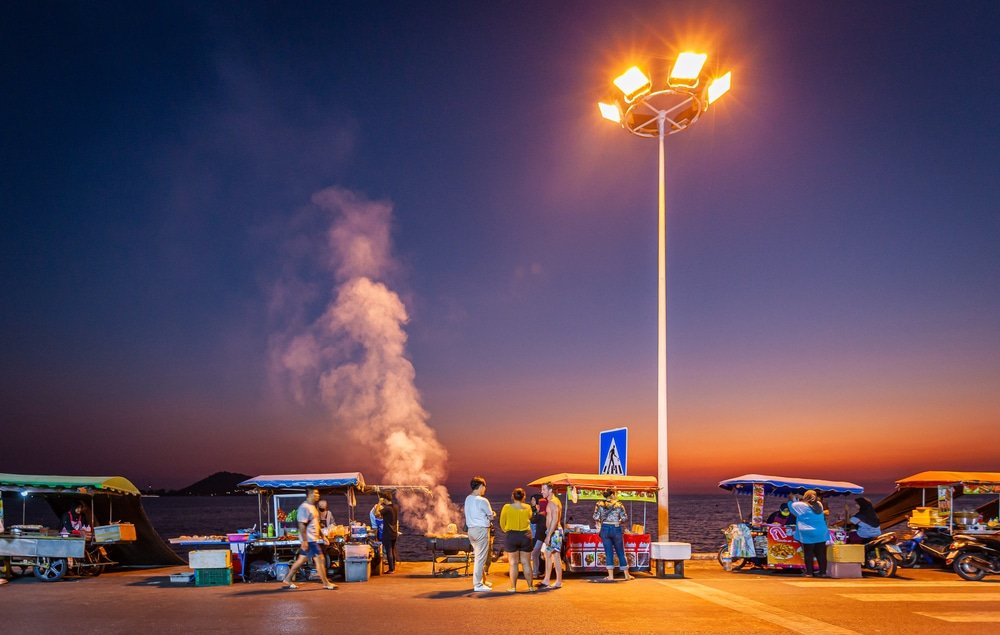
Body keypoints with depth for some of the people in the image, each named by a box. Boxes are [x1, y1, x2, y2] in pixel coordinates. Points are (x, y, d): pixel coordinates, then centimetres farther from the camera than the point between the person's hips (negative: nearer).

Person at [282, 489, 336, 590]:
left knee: (302, 560, 14)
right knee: (320, 559, -6)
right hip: (309, 540, -10)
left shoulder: (312, 507, 15)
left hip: (313, 539, 10)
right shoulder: (304, 507, -16)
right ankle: (326, 583, 2)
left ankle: (287, 579, 22)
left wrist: (322, 536, 22)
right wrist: (304, 541, -24)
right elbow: (302, 525, -21)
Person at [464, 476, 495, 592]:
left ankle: (482, 580, 28)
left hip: (471, 529, 8)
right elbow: (491, 516, -8)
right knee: (481, 558, -3)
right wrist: (493, 514, 14)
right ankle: (478, 585, -1)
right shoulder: (482, 501, -16)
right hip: (482, 530, -8)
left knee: (478, 556, 18)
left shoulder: (468, 499, 7)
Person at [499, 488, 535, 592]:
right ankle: (531, 586, 13)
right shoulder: (527, 508, -3)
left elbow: (502, 523, 2)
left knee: (513, 563, 4)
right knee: (526, 563, 10)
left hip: (511, 536, -2)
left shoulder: (507, 507, -7)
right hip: (525, 536, 2)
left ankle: (513, 587, 5)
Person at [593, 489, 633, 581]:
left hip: (605, 529, 1)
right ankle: (627, 575, 18)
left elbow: (596, 517, -5)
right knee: (620, 552, 11)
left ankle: (610, 576, 3)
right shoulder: (618, 504, -2)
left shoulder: (599, 504, 0)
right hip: (616, 529, -1)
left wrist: (599, 523, 15)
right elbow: (625, 518, -5)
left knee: (608, 553, 6)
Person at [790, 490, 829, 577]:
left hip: (808, 535, -4)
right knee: (821, 554, 9)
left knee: (808, 554, 2)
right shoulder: (819, 505, 5)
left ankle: (809, 572, 3)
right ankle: (823, 572, 11)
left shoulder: (801, 505, -8)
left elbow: (791, 505, 8)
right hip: (821, 534, 4)